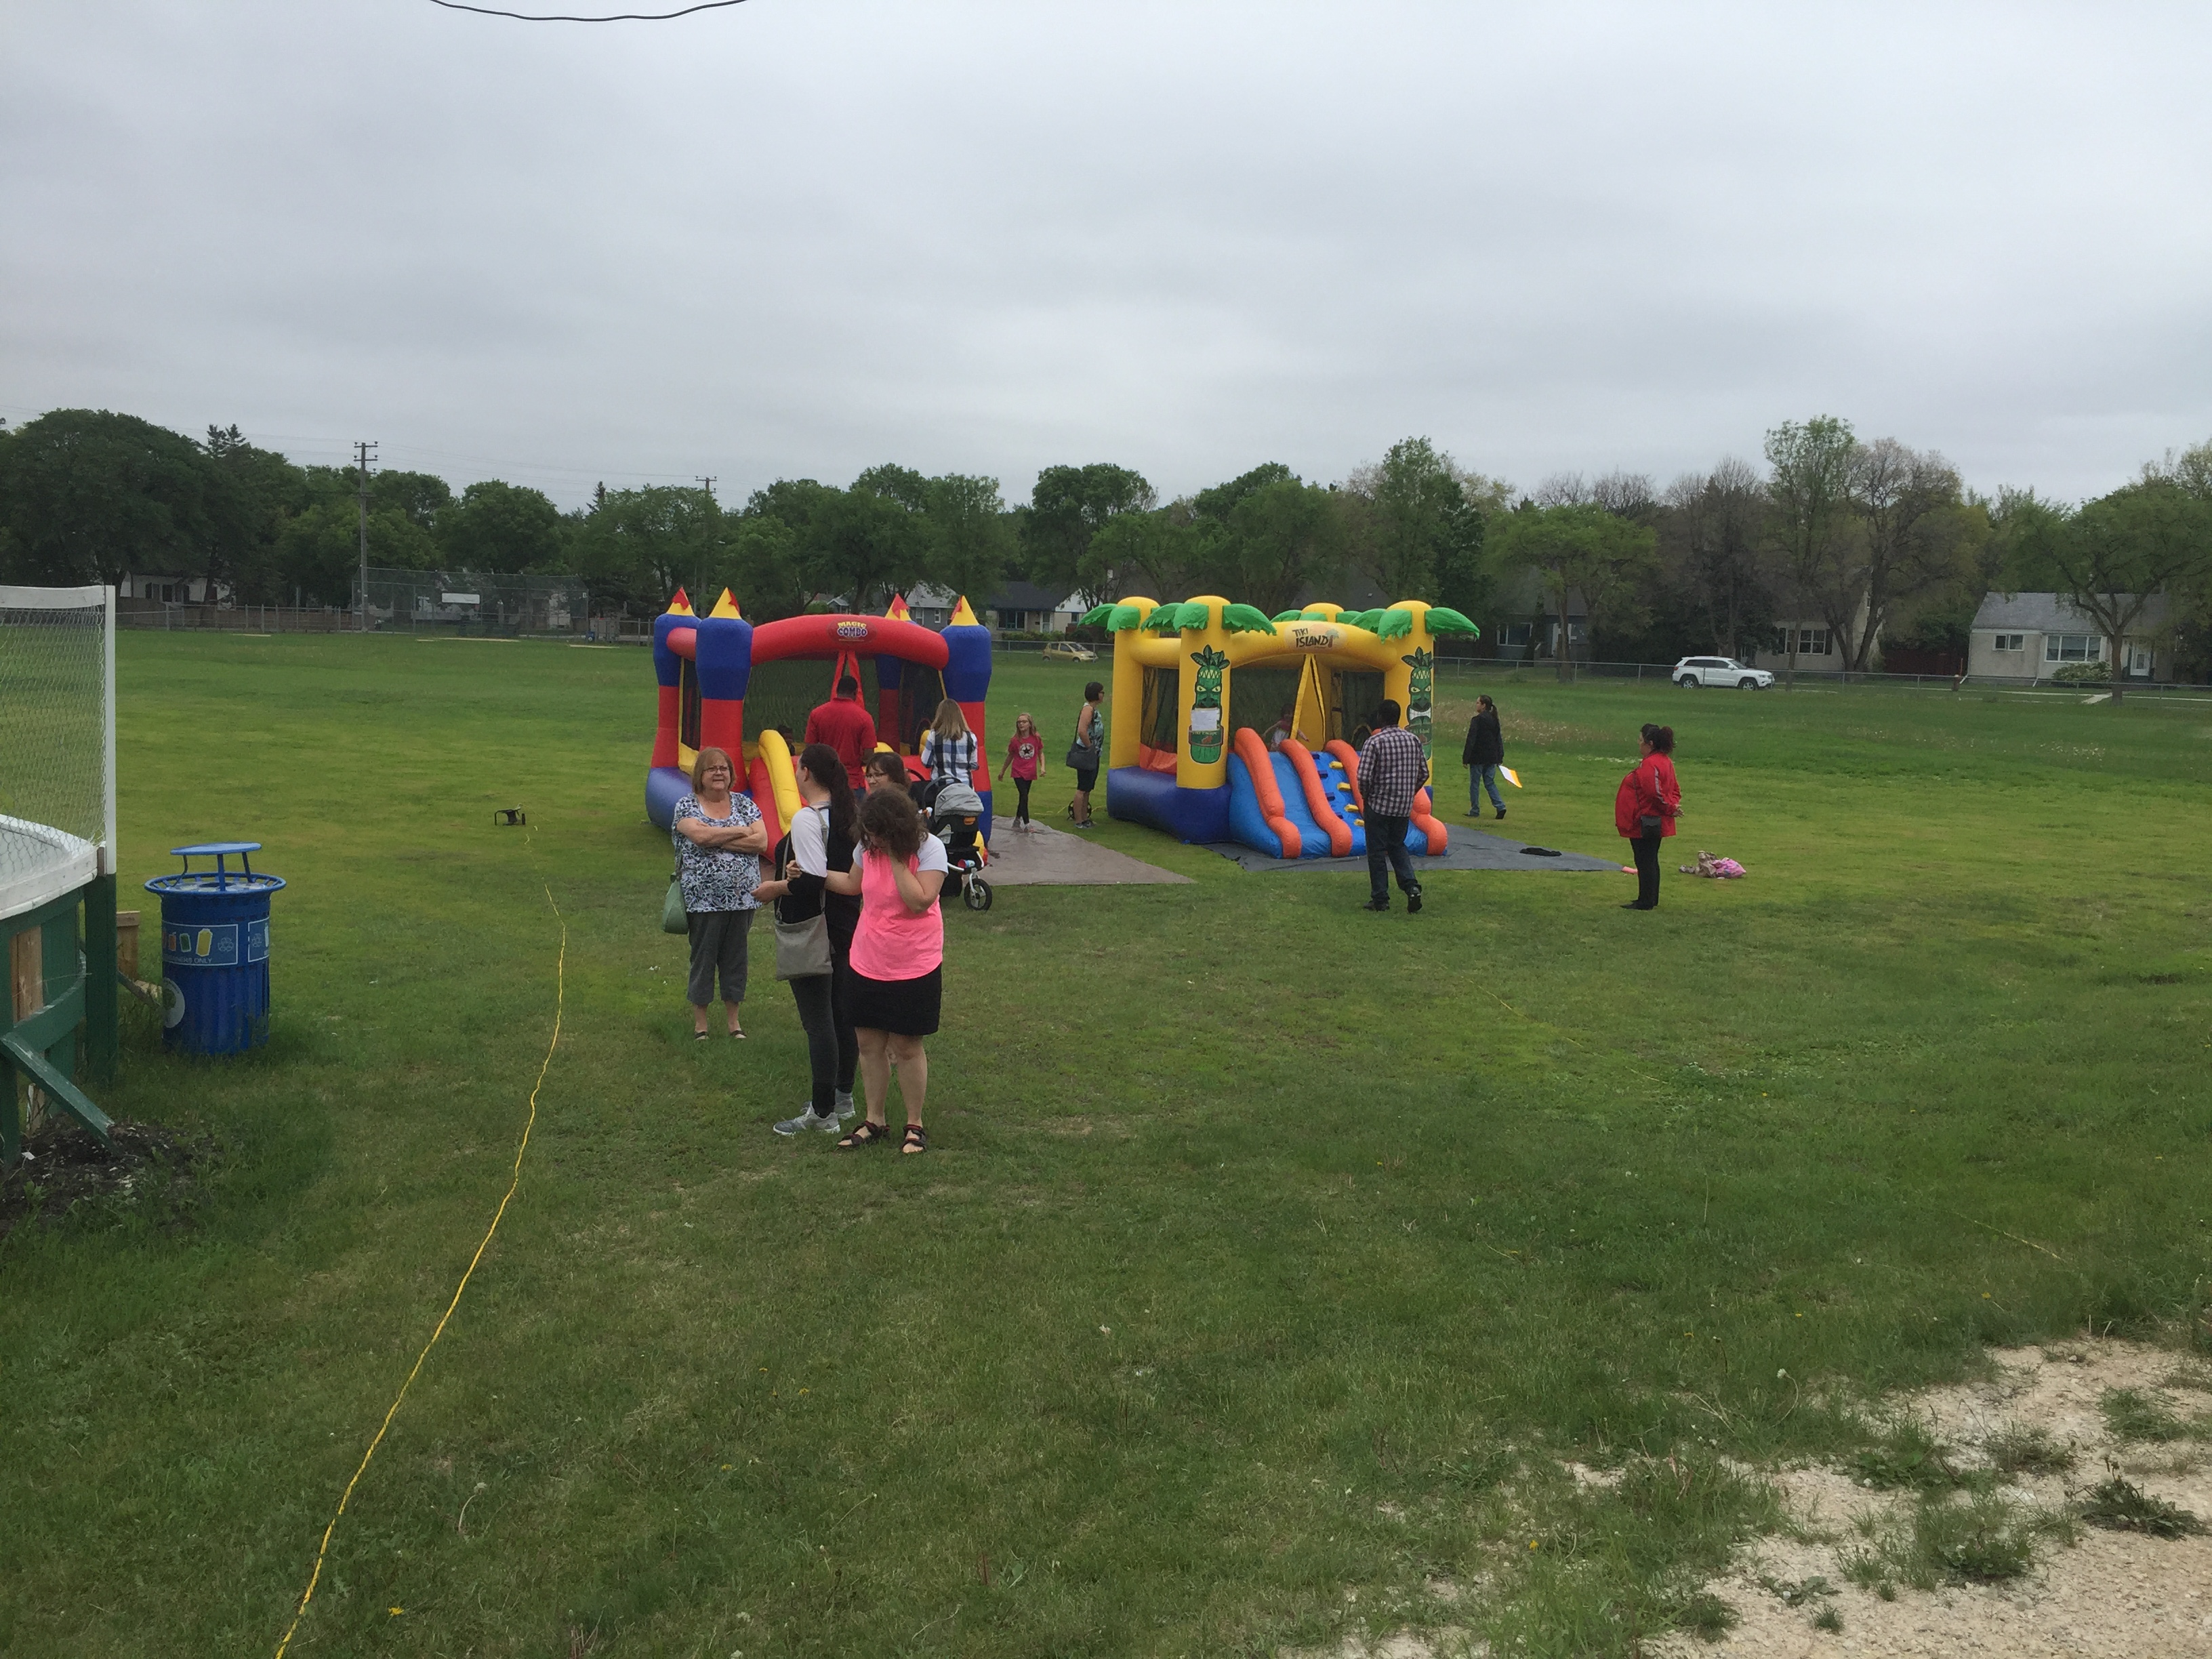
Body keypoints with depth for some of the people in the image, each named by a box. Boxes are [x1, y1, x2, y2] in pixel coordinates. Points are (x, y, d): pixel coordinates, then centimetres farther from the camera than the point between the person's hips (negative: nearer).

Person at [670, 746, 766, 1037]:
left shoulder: (744, 805, 8)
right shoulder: (687, 806, -1)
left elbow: (761, 841, -6)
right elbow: (699, 835, -20)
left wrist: (717, 840, -13)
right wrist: (739, 831, -9)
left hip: (742, 898, 3)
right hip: (703, 900, -3)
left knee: (736, 957, 10)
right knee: (703, 956, 5)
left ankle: (734, 1019, 21)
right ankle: (700, 1021, 17)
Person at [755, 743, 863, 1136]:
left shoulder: (807, 820, -19)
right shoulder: (850, 815, 7)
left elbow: (812, 882, -27)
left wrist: (775, 888, -12)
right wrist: (802, 870, 7)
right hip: (847, 929, 9)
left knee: (817, 1022, -3)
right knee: (843, 1014, 16)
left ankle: (822, 1112, 2)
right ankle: (843, 1097, 28)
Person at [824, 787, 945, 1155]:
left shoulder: (929, 849, -15)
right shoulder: (868, 847, 1)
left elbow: (920, 900, -26)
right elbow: (853, 884, 20)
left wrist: (895, 858, -24)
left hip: (913, 969, -5)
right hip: (868, 965, 5)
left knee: (906, 1046, 3)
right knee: (869, 1044, 10)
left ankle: (915, 1125, 18)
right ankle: (875, 1120, 25)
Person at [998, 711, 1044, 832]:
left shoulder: (1036, 739, -5)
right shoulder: (1015, 740, -8)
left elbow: (1041, 753, 7)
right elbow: (1010, 756, 5)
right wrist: (1002, 771, 13)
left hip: (1030, 773, 3)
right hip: (1018, 772, -3)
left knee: (1023, 797, 14)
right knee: (1024, 796, -12)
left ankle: (1018, 820, 31)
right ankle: (1026, 824, -9)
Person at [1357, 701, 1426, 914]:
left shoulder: (1375, 741, -14)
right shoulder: (1413, 740, 2)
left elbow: (1364, 776, -19)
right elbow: (1424, 773, 8)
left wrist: (1366, 797, 0)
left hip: (1379, 806, -5)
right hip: (1404, 807, 5)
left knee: (1377, 851, 6)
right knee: (1397, 846, 19)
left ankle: (1380, 899, 9)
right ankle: (1411, 886, 0)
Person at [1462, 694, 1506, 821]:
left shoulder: (1477, 720, -14)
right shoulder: (1494, 720, 8)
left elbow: (1471, 740, -15)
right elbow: (1499, 739, 12)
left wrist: (1465, 758, -12)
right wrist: (1500, 758, 17)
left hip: (1478, 758, -7)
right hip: (1491, 758, 7)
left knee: (1474, 784, 5)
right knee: (1490, 783, 14)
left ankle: (1475, 811, 9)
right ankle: (1500, 806, 0)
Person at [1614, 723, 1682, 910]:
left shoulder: (1649, 764, -21)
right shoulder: (1666, 761, 11)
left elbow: (1654, 792, -27)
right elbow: (1675, 789, 14)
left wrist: (1670, 808, -13)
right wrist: (1672, 805, -1)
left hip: (1645, 822, -10)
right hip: (1658, 822, 10)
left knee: (1645, 862, -3)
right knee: (1651, 861, 18)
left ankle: (1645, 903, 2)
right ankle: (1651, 900, 26)